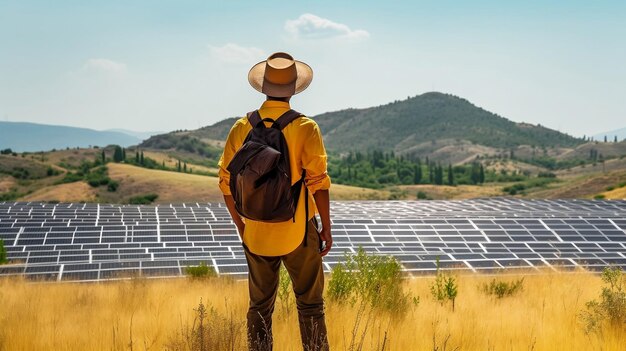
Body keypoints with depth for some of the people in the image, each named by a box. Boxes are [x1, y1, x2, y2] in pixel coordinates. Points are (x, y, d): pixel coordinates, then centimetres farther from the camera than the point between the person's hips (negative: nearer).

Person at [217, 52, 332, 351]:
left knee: (260, 306, 15)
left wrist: (240, 224, 14)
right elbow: (318, 182, -14)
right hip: (298, 231, -3)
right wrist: (326, 227, -3)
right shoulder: (305, 128, -11)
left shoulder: (242, 128, -2)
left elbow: (227, 183, 2)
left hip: (256, 233, 3)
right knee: (310, 304, 10)